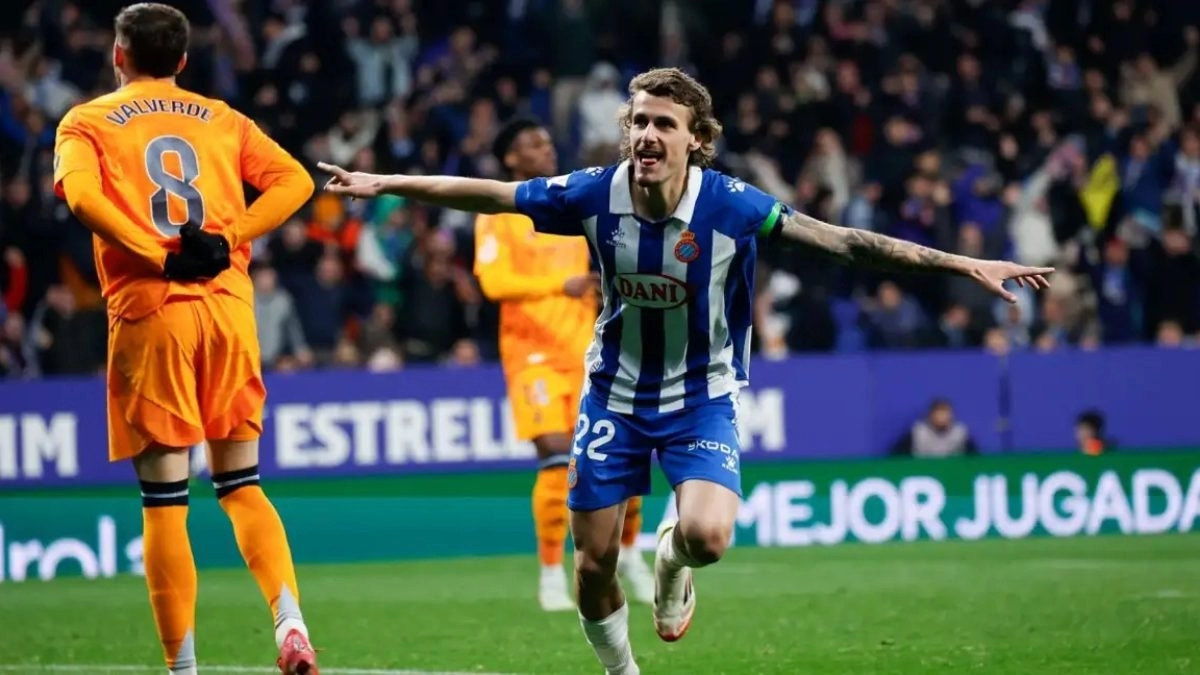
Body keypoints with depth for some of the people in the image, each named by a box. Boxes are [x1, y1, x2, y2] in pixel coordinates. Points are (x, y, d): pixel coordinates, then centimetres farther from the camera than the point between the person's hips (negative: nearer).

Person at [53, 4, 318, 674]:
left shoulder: (88, 122, 8)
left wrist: (159, 255, -11)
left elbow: (81, 193, -13)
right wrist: (228, 237, -2)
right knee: (242, 483, 11)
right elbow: (295, 180, 4)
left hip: (148, 311, -3)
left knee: (165, 500, 1)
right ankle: (290, 619, -11)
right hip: (228, 304, 3)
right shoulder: (223, 119, 17)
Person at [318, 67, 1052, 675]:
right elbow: (488, 194, -3)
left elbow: (844, 241, -25)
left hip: (702, 399, -2)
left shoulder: (731, 206, -23)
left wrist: (964, 264, -31)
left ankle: (673, 561, 14)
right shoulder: (597, 193, -16)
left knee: (707, 534, -26)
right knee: (593, 565, 3)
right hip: (616, 394, 2)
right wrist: (384, 183, 2)